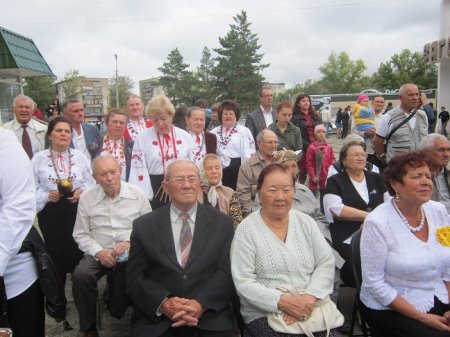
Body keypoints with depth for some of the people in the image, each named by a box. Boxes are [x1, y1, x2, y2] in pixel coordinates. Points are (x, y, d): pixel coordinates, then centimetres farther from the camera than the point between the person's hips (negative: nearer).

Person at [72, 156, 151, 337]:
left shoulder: (137, 194, -1)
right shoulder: (86, 198, 1)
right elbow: (81, 234, 4)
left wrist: (131, 243, -14)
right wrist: (98, 252, -12)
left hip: (132, 252, -1)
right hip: (99, 253, 1)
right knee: (80, 275, -27)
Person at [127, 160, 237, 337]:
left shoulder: (222, 223, 5)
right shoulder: (143, 225, 5)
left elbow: (228, 272, 0)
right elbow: (135, 276, 3)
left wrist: (201, 304, -14)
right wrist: (163, 303, -13)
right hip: (155, 318, 0)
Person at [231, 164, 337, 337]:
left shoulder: (305, 222, 6)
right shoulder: (246, 229, -6)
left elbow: (326, 263, 3)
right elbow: (243, 283, -10)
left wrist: (309, 297, -13)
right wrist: (282, 301, -21)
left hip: (310, 307, 3)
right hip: (263, 313, -3)